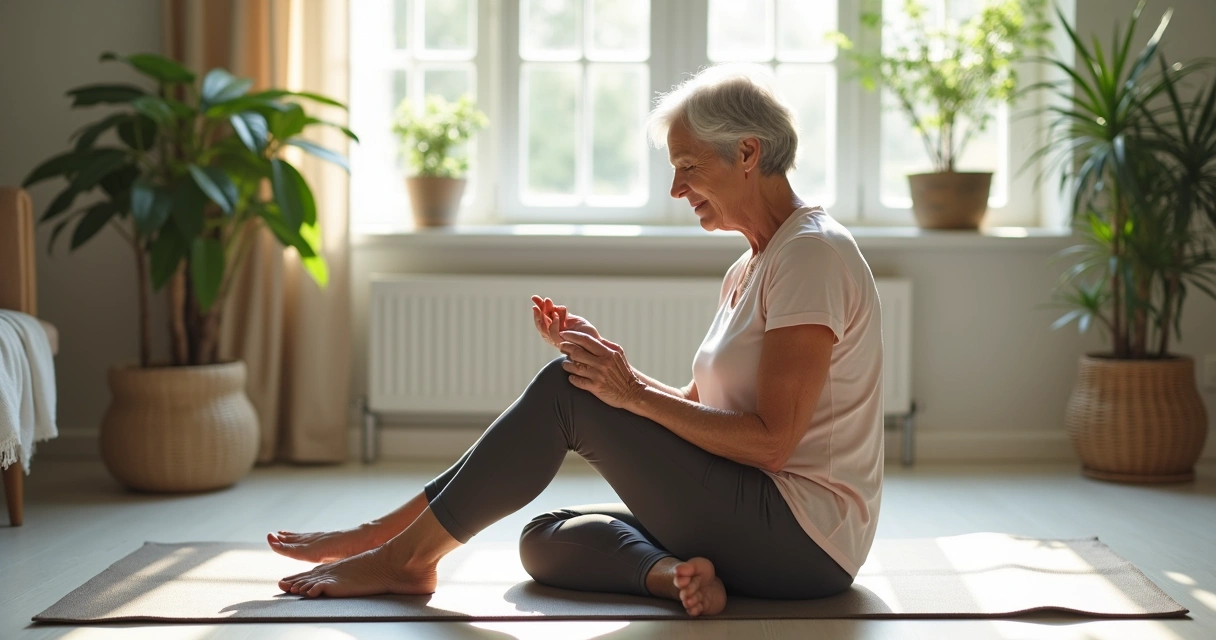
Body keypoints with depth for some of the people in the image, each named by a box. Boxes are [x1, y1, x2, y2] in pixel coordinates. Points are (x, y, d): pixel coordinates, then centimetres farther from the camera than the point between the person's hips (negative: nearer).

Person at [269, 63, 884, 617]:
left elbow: (770, 442, -20)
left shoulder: (812, 253, -14)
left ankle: (402, 552, -5)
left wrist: (634, 393, -18)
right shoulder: (748, 270, 17)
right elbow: (697, 406, 13)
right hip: (766, 527, 10)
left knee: (565, 391, -14)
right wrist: (604, 357, 1)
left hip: (801, 538, -10)